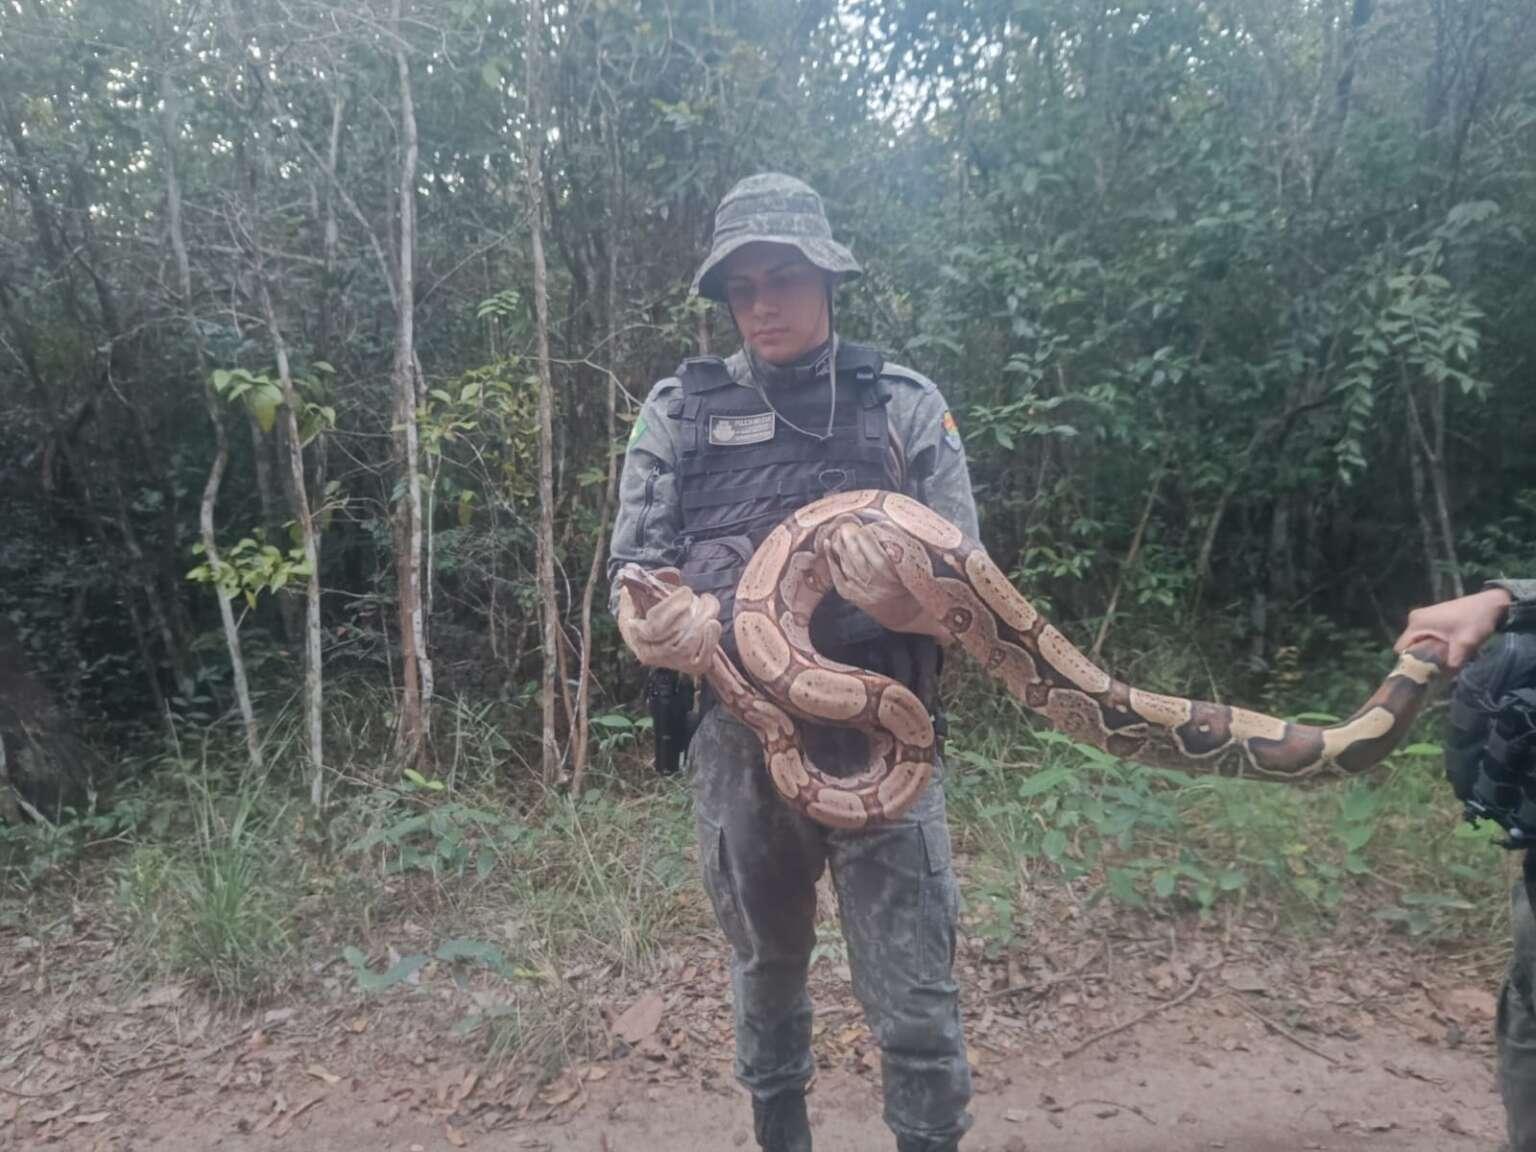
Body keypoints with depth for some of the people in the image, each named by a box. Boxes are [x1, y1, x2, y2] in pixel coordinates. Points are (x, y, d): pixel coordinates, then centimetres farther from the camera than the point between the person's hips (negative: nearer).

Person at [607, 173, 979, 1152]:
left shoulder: (907, 406, 0)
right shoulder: (679, 409, 4)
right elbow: (632, 568, 2)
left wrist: (905, 608, -25)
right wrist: (655, 627, -21)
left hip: (882, 741, -2)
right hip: (736, 742, 2)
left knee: (916, 1003, 3)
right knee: (766, 970, 22)